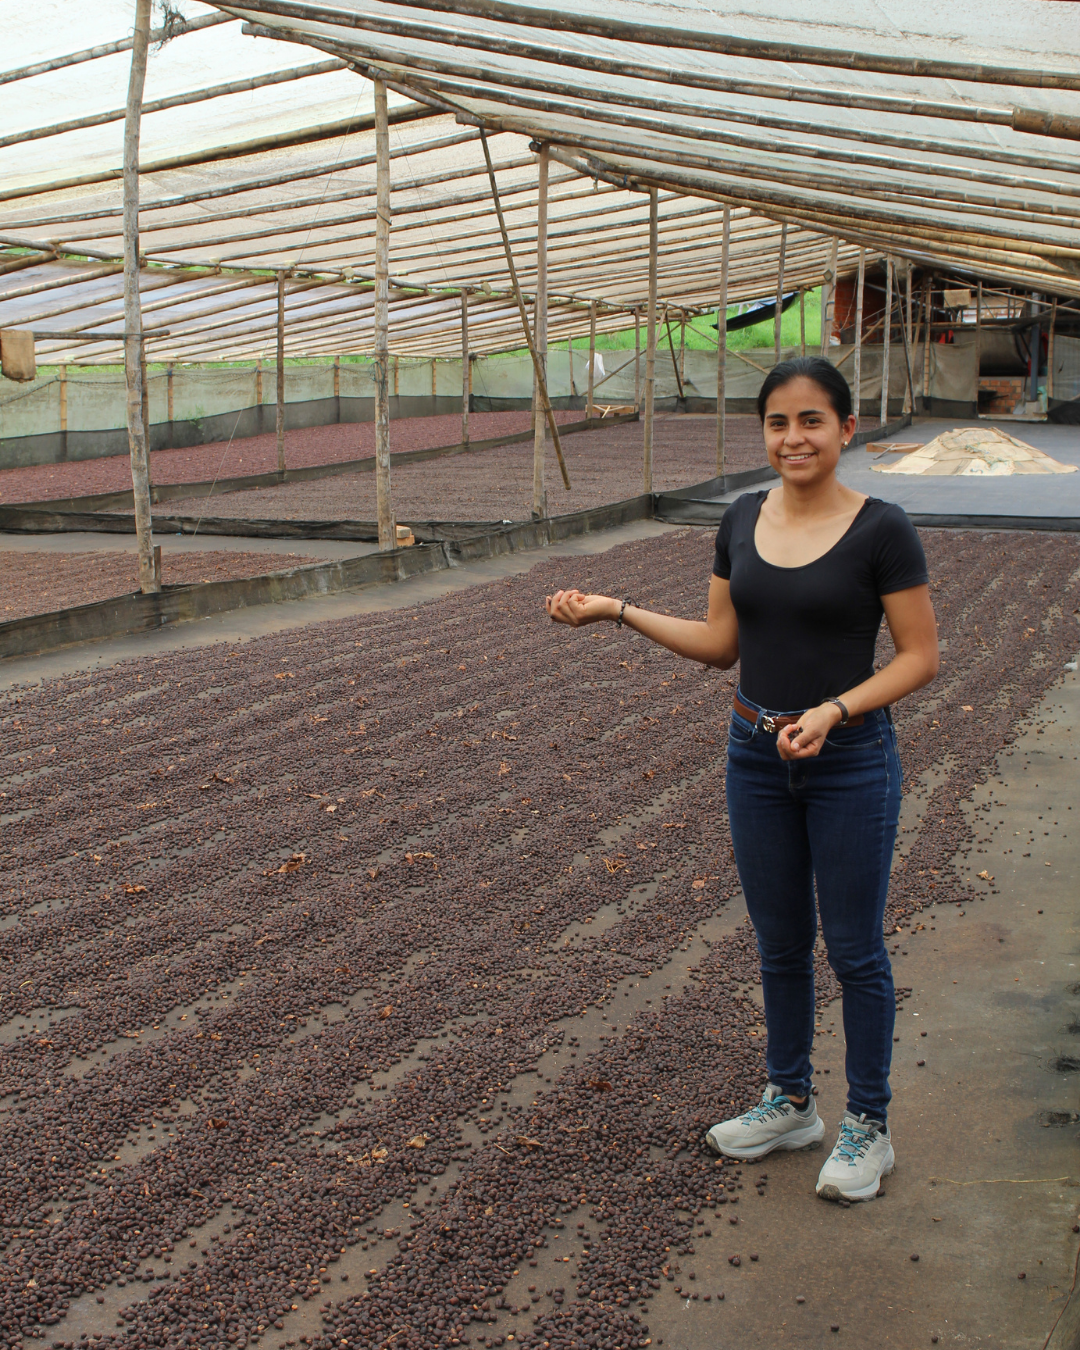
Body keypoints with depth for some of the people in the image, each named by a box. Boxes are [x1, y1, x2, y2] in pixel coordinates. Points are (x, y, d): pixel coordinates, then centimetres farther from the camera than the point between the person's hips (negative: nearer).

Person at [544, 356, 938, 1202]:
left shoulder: (880, 530, -12)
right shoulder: (743, 521, 3)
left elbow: (921, 656, -10)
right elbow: (721, 644, 9)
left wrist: (834, 710, -23)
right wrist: (616, 610, 2)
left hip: (850, 761, -5)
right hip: (755, 756, 5)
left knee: (855, 949, 7)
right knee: (780, 944, 16)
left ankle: (869, 1127, 24)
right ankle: (791, 1103, 35)